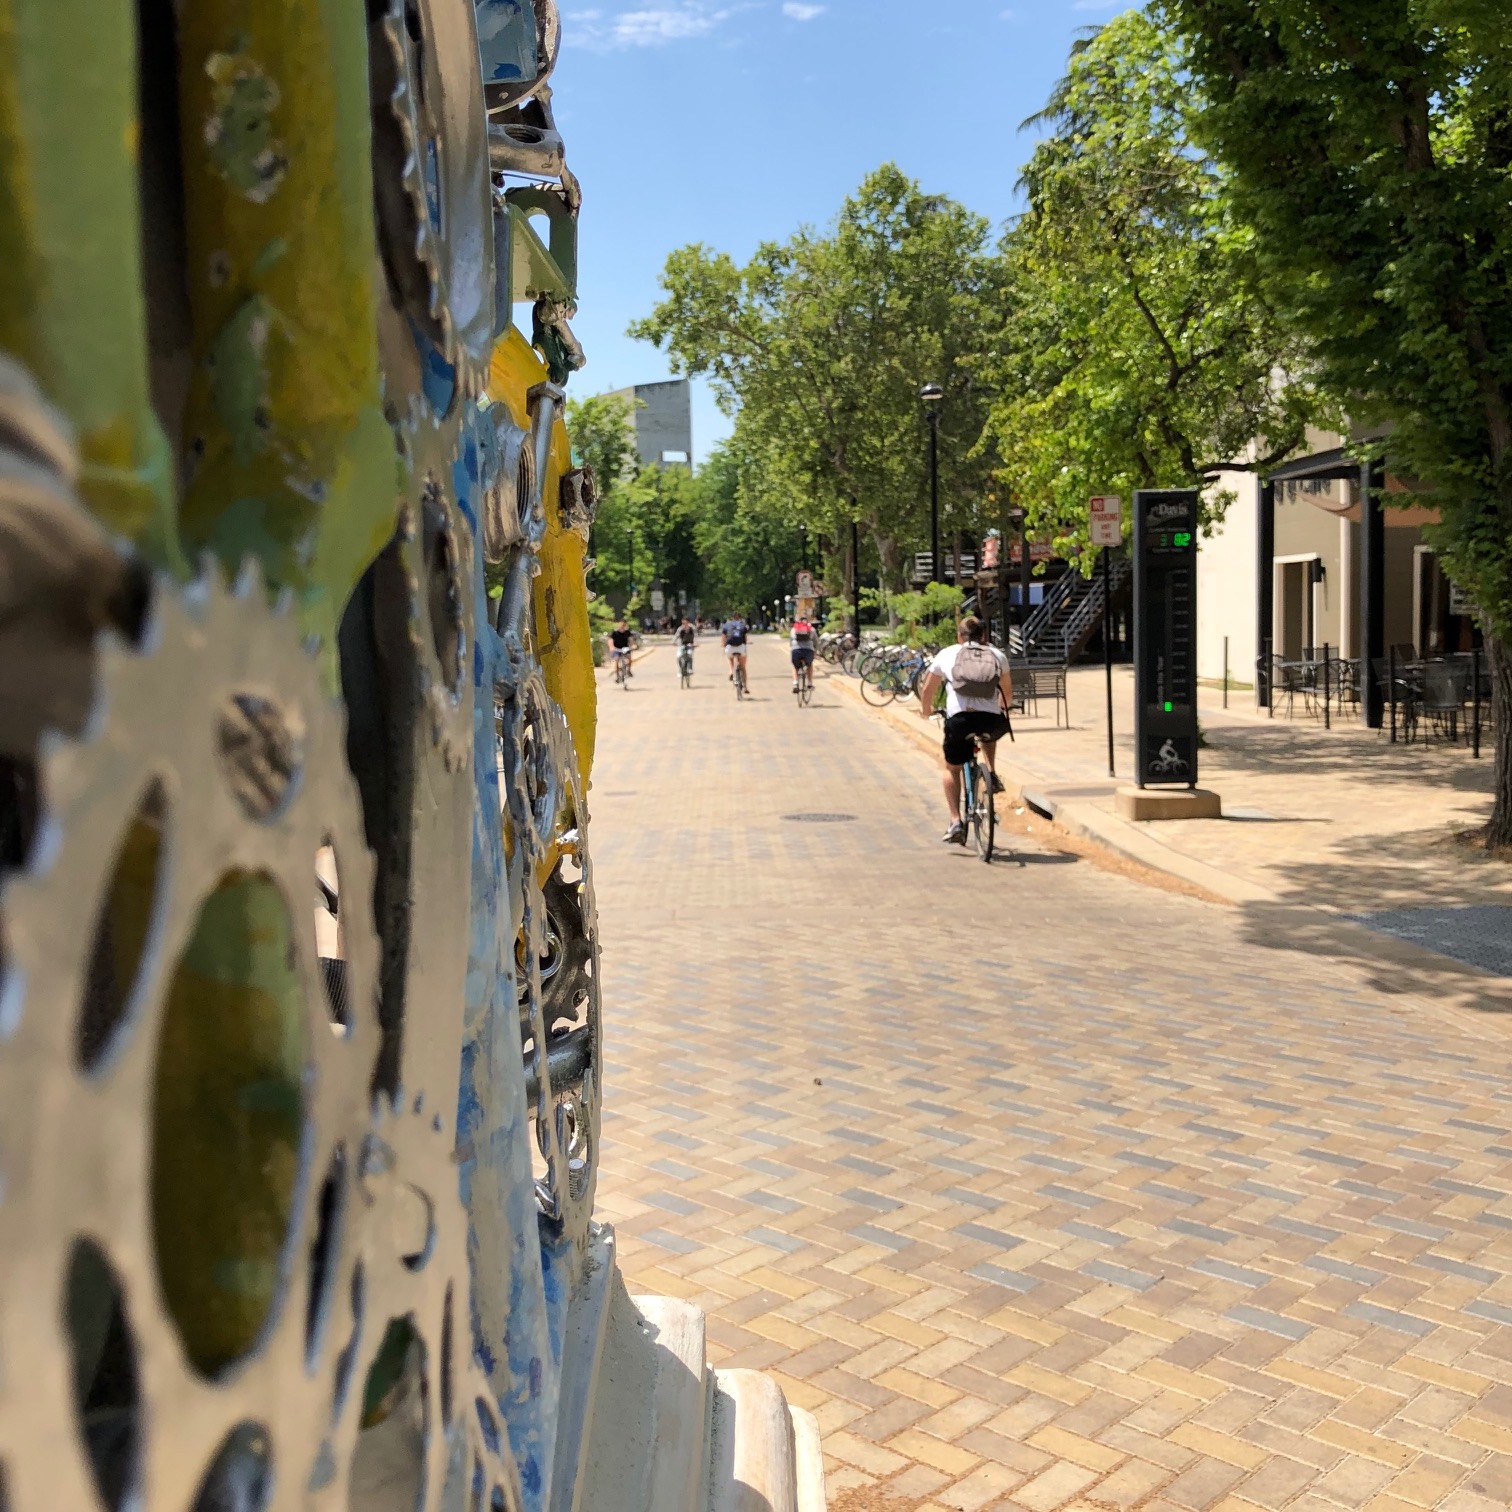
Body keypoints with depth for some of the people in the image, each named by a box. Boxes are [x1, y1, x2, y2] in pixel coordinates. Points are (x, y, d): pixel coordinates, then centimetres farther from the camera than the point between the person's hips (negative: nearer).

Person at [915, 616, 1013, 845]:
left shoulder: (947, 654, 18)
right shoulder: (997, 655, 20)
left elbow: (927, 690, 23)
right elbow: (1008, 694, 29)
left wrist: (927, 711, 43)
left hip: (959, 719, -1)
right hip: (993, 720, 2)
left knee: (952, 769, 22)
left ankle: (956, 822, 11)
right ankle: (992, 775, 22)